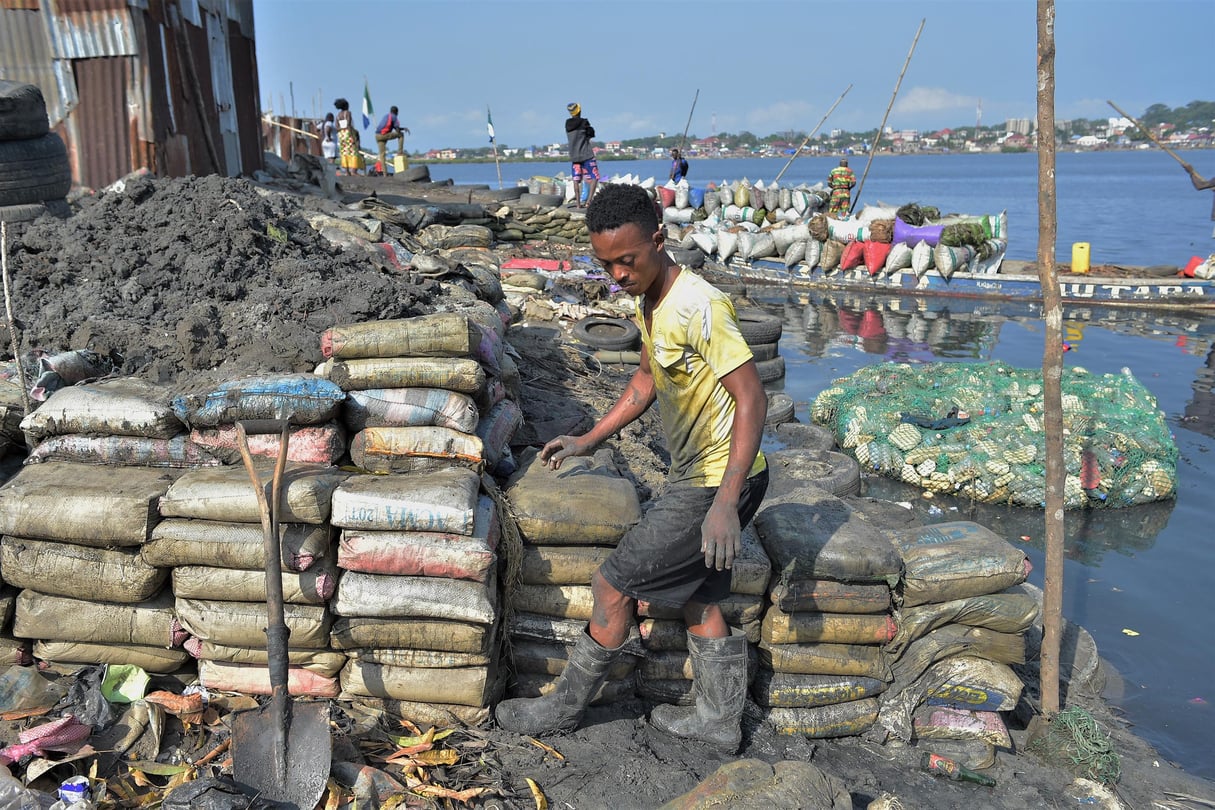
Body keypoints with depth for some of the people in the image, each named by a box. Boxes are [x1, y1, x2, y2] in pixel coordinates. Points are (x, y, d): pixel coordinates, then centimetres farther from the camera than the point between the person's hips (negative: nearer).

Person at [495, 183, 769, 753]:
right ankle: (719, 721, 36)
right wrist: (589, 440, 16)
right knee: (695, 600, 19)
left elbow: (752, 398, -26)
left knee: (614, 584, 0)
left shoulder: (700, 307, -25)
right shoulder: (647, 301, 5)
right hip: (693, 474, 9)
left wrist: (725, 503, -31)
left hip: (720, 480, -9)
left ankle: (565, 708, 19)